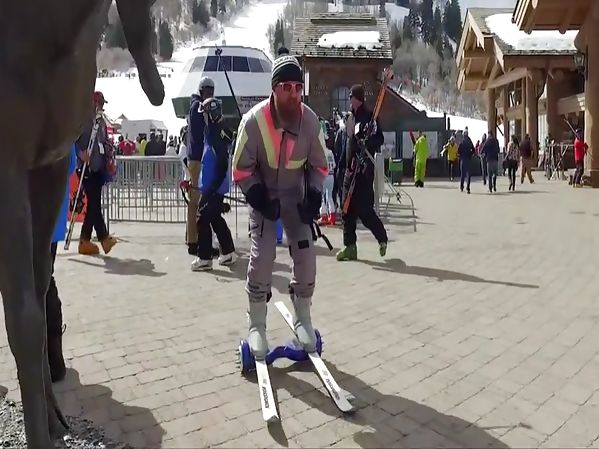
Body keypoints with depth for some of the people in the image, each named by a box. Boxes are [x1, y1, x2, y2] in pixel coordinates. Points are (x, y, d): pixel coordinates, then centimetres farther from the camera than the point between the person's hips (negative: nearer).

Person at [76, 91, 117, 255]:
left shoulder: (101, 121, 19)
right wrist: (80, 153, -25)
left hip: (99, 167, 8)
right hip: (87, 166, -8)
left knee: (94, 204, 7)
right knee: (94, 203, -7)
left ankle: (85, 240, 12)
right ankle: (104, 238, -3)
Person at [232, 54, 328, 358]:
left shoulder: (310, 120, -15)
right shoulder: (254, 120, -25)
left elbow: (319, 165, 0)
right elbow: (241, 168, -14)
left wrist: (313, 196, -13)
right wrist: (259, 198, -23)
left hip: (296, 195, 3)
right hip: (262, 195, -3)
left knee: (306, 257, -4)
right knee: (261, 257, -13)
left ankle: (302, 318, 18)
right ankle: (256, 325, 5)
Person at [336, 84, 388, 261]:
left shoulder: (368, 116, -8)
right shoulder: (353, 117, 17)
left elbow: (380, 139, -16)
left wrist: (367, 143, -33)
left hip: (364, 169, -9)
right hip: (351, 169, 9)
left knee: (364, 209, -7)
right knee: (348, 210, 6)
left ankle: (382, 238, 15)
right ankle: (350, 247, 12)